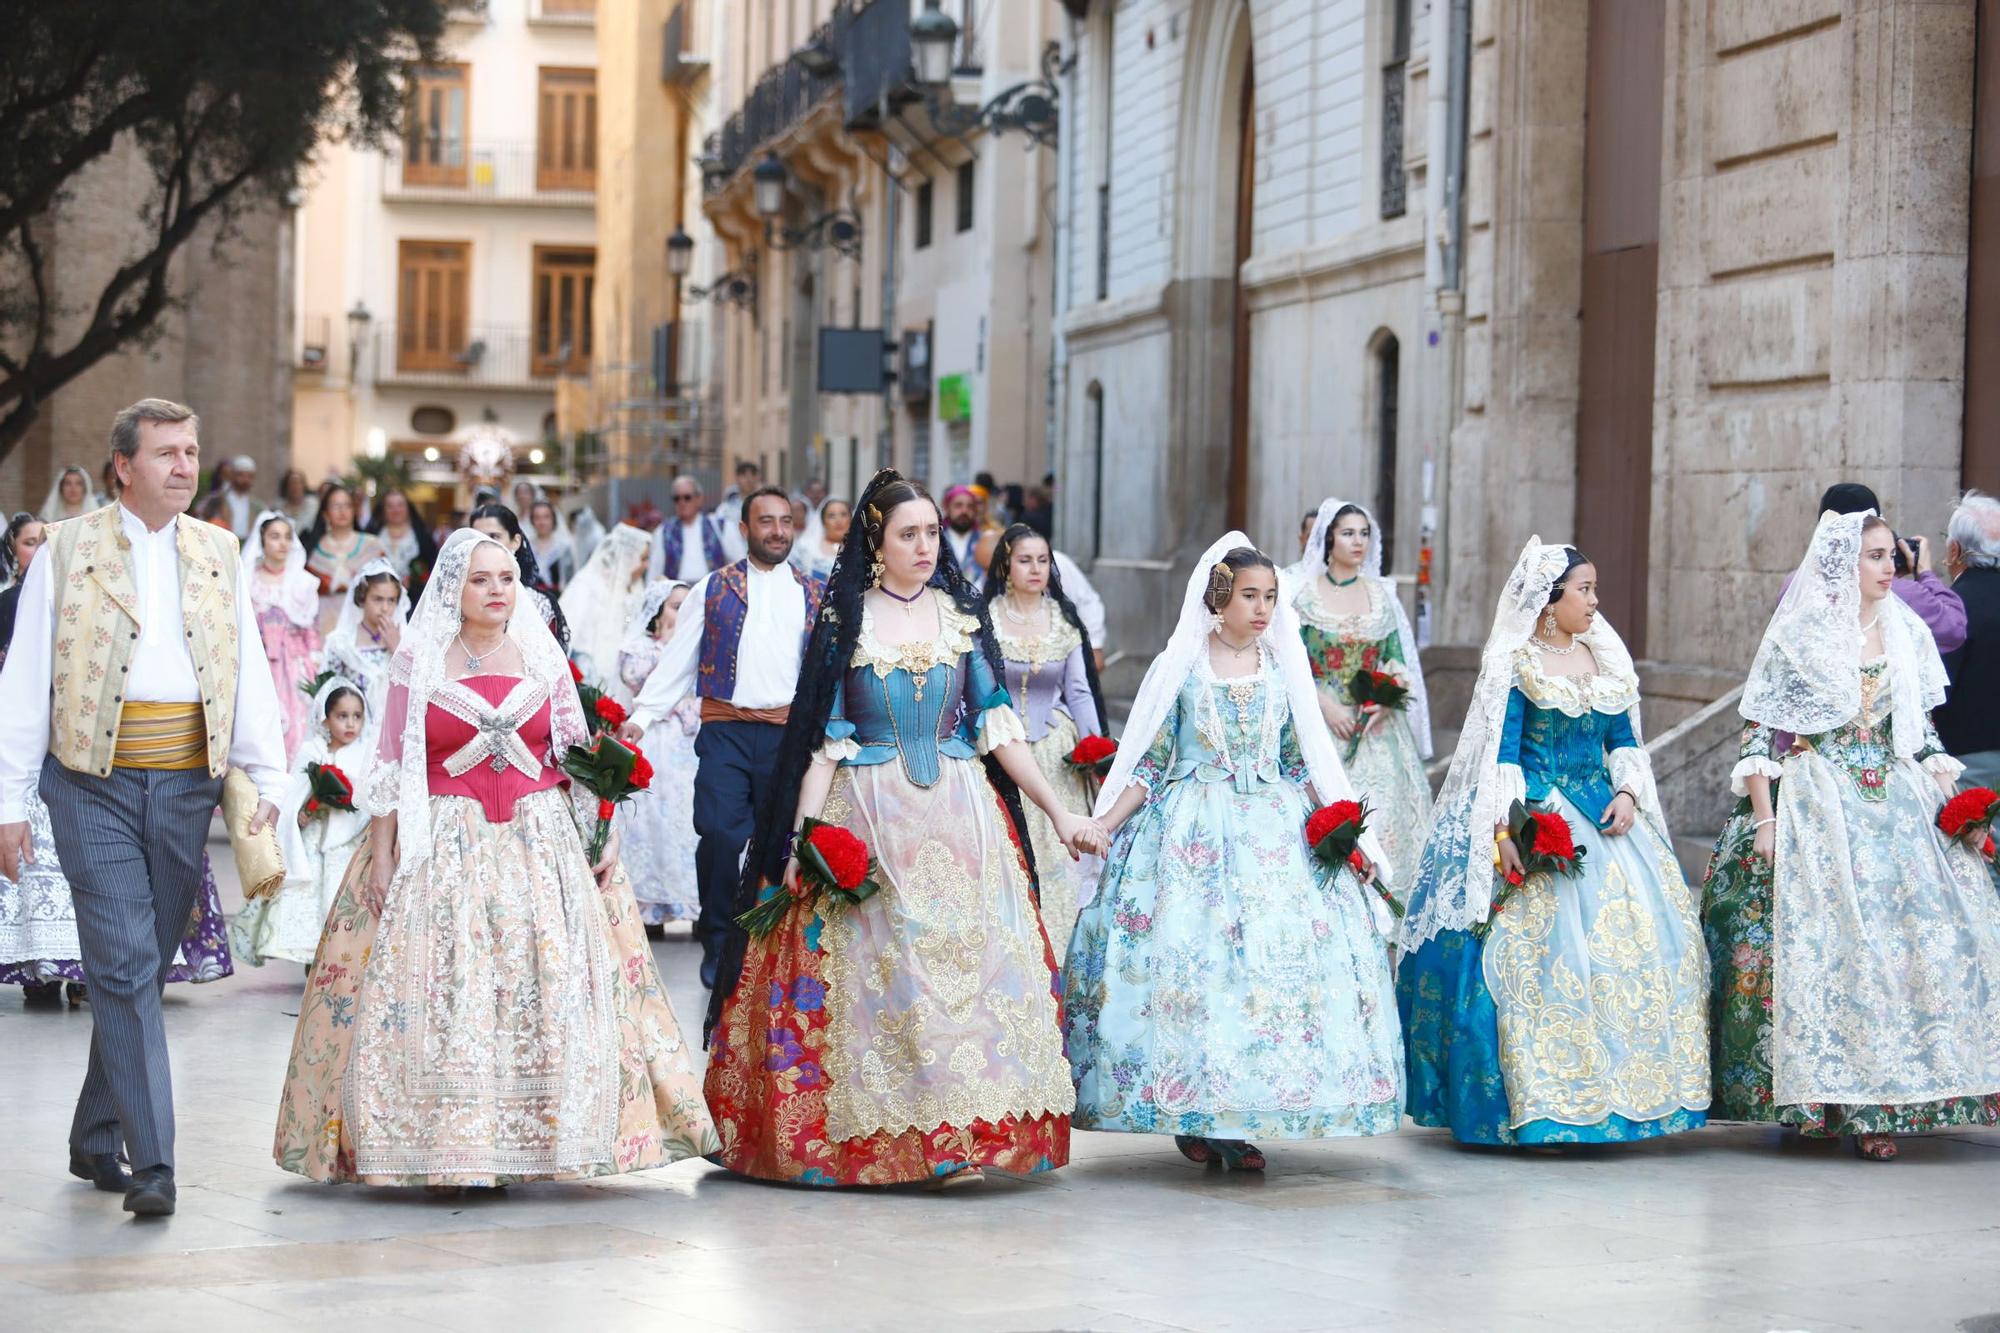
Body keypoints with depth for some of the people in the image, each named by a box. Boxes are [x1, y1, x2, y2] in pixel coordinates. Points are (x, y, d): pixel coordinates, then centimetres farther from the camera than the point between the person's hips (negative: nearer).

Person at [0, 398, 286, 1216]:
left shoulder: (218, 554, 11)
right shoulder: (69, 551, 2)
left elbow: (250, 673, 11)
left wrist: (268, 779, 1)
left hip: (187, 783, 4)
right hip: (95, 786, -3)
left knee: (146, 967, 10)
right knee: (124, 966, -10)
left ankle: (95, 1140, 24)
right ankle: (152, 1161, -11)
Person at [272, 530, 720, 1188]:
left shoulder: (542, 655, 9)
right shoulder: (419, 661, 3)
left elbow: (580, 754, 11)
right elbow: (393, 764, 2)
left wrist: (603, 835, 4)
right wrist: (382, 852, -4)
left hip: (540, 842, 2)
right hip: (443, 846, -2)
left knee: (545, 988, -4)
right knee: (442, 987, -8)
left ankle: (523, 1143, 3)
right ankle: (444, 1150, -2)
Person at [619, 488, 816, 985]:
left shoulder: (816, 595, 11)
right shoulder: (714, 589, 8)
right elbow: (676, 660, 5)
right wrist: (642, 715, -5)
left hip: (791, 733, 1)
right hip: (726, 730, -1)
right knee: (720, 836, -11)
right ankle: (719, 943, 5)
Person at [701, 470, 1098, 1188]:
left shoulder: (961, 615, 9)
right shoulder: (845, 622, 2)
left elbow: (999, 725, 9)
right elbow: (823, 739, -1)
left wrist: (1059, 812, 4)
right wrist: (801, 839, -9)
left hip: (960, 815, 2)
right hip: (867, 817, -2)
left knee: (969, 960, -7)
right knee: (875, 967, -4)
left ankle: (963, 1134, -5)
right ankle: (875, 1135, 5)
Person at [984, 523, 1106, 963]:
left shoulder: (1064, 621, 7)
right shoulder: (984, 618, -1)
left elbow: (1080, 692, 9)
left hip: (1057, 754, 2)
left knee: (1057, 857, 0)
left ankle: (1055, 958, 9)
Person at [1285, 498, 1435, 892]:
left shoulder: (1382, 595, 10)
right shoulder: (1303, 592, 0)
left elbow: (1399, 663, 10)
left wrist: (1385, 701, -9)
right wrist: (1325, 705, -15)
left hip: (1373, 729, 3)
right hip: (1319, 724, -3)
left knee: (1382, 812, -7)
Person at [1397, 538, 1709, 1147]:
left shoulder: (1606, 660, 13)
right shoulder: (1516, 664, -5)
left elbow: (1625, 740, 14)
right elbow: (1502, 756, -10)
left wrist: (1627, 792, -5)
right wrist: (1507, 830, -21)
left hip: (1603, 815, 6)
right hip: (1537, 816, -6)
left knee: (1637, 932, -1)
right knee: (1542, 943, -12)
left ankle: (1614, 1090, 8)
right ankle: (1539, 1107, -7)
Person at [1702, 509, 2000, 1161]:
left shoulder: (1907, 633, 11)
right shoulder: (1796, 634, -3)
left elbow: (1924, 732, 17)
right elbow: (1757, 732, -3)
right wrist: (1764, 818, -10)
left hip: (1899, 807, 5)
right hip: (1817, 807, -5)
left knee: (1928, 931, -5)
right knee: (1829, 940, -10)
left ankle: (1881, 1101, 1)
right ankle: (1846, 1102, -3)